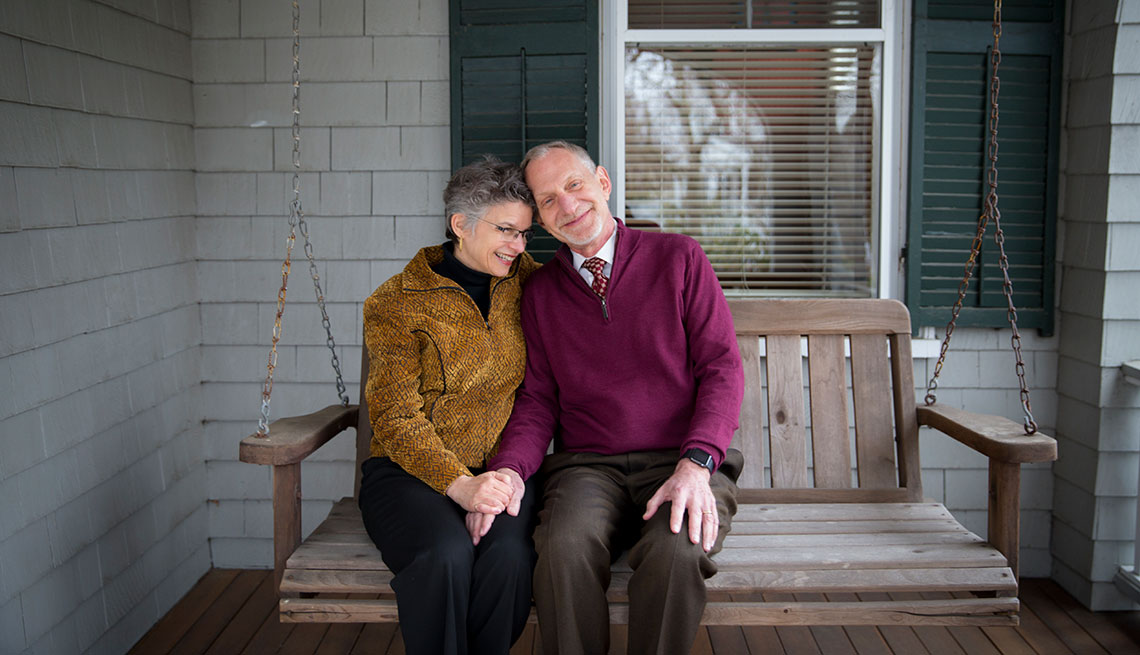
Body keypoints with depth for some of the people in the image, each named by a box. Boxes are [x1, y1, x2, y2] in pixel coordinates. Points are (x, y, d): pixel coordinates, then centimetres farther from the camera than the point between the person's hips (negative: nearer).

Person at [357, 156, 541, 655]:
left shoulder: (524, 280, 9)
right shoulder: (395, 304, -3)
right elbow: (397, 418, -8)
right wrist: (458, 484, -23)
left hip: (499, 469, 3)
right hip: (410, 469, -2)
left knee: (509, 554, -31)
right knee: (445, 555, -35)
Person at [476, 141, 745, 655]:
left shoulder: (678, 259, 5)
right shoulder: (540, 291, 13)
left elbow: (723, 368, -1)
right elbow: (538, 398, 11)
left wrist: (696, 464, -17)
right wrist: (510, 468, -11)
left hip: (682, 462, -1)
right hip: (586, 466, 2)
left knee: (676, 551, -33)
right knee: (564, 549, -32)